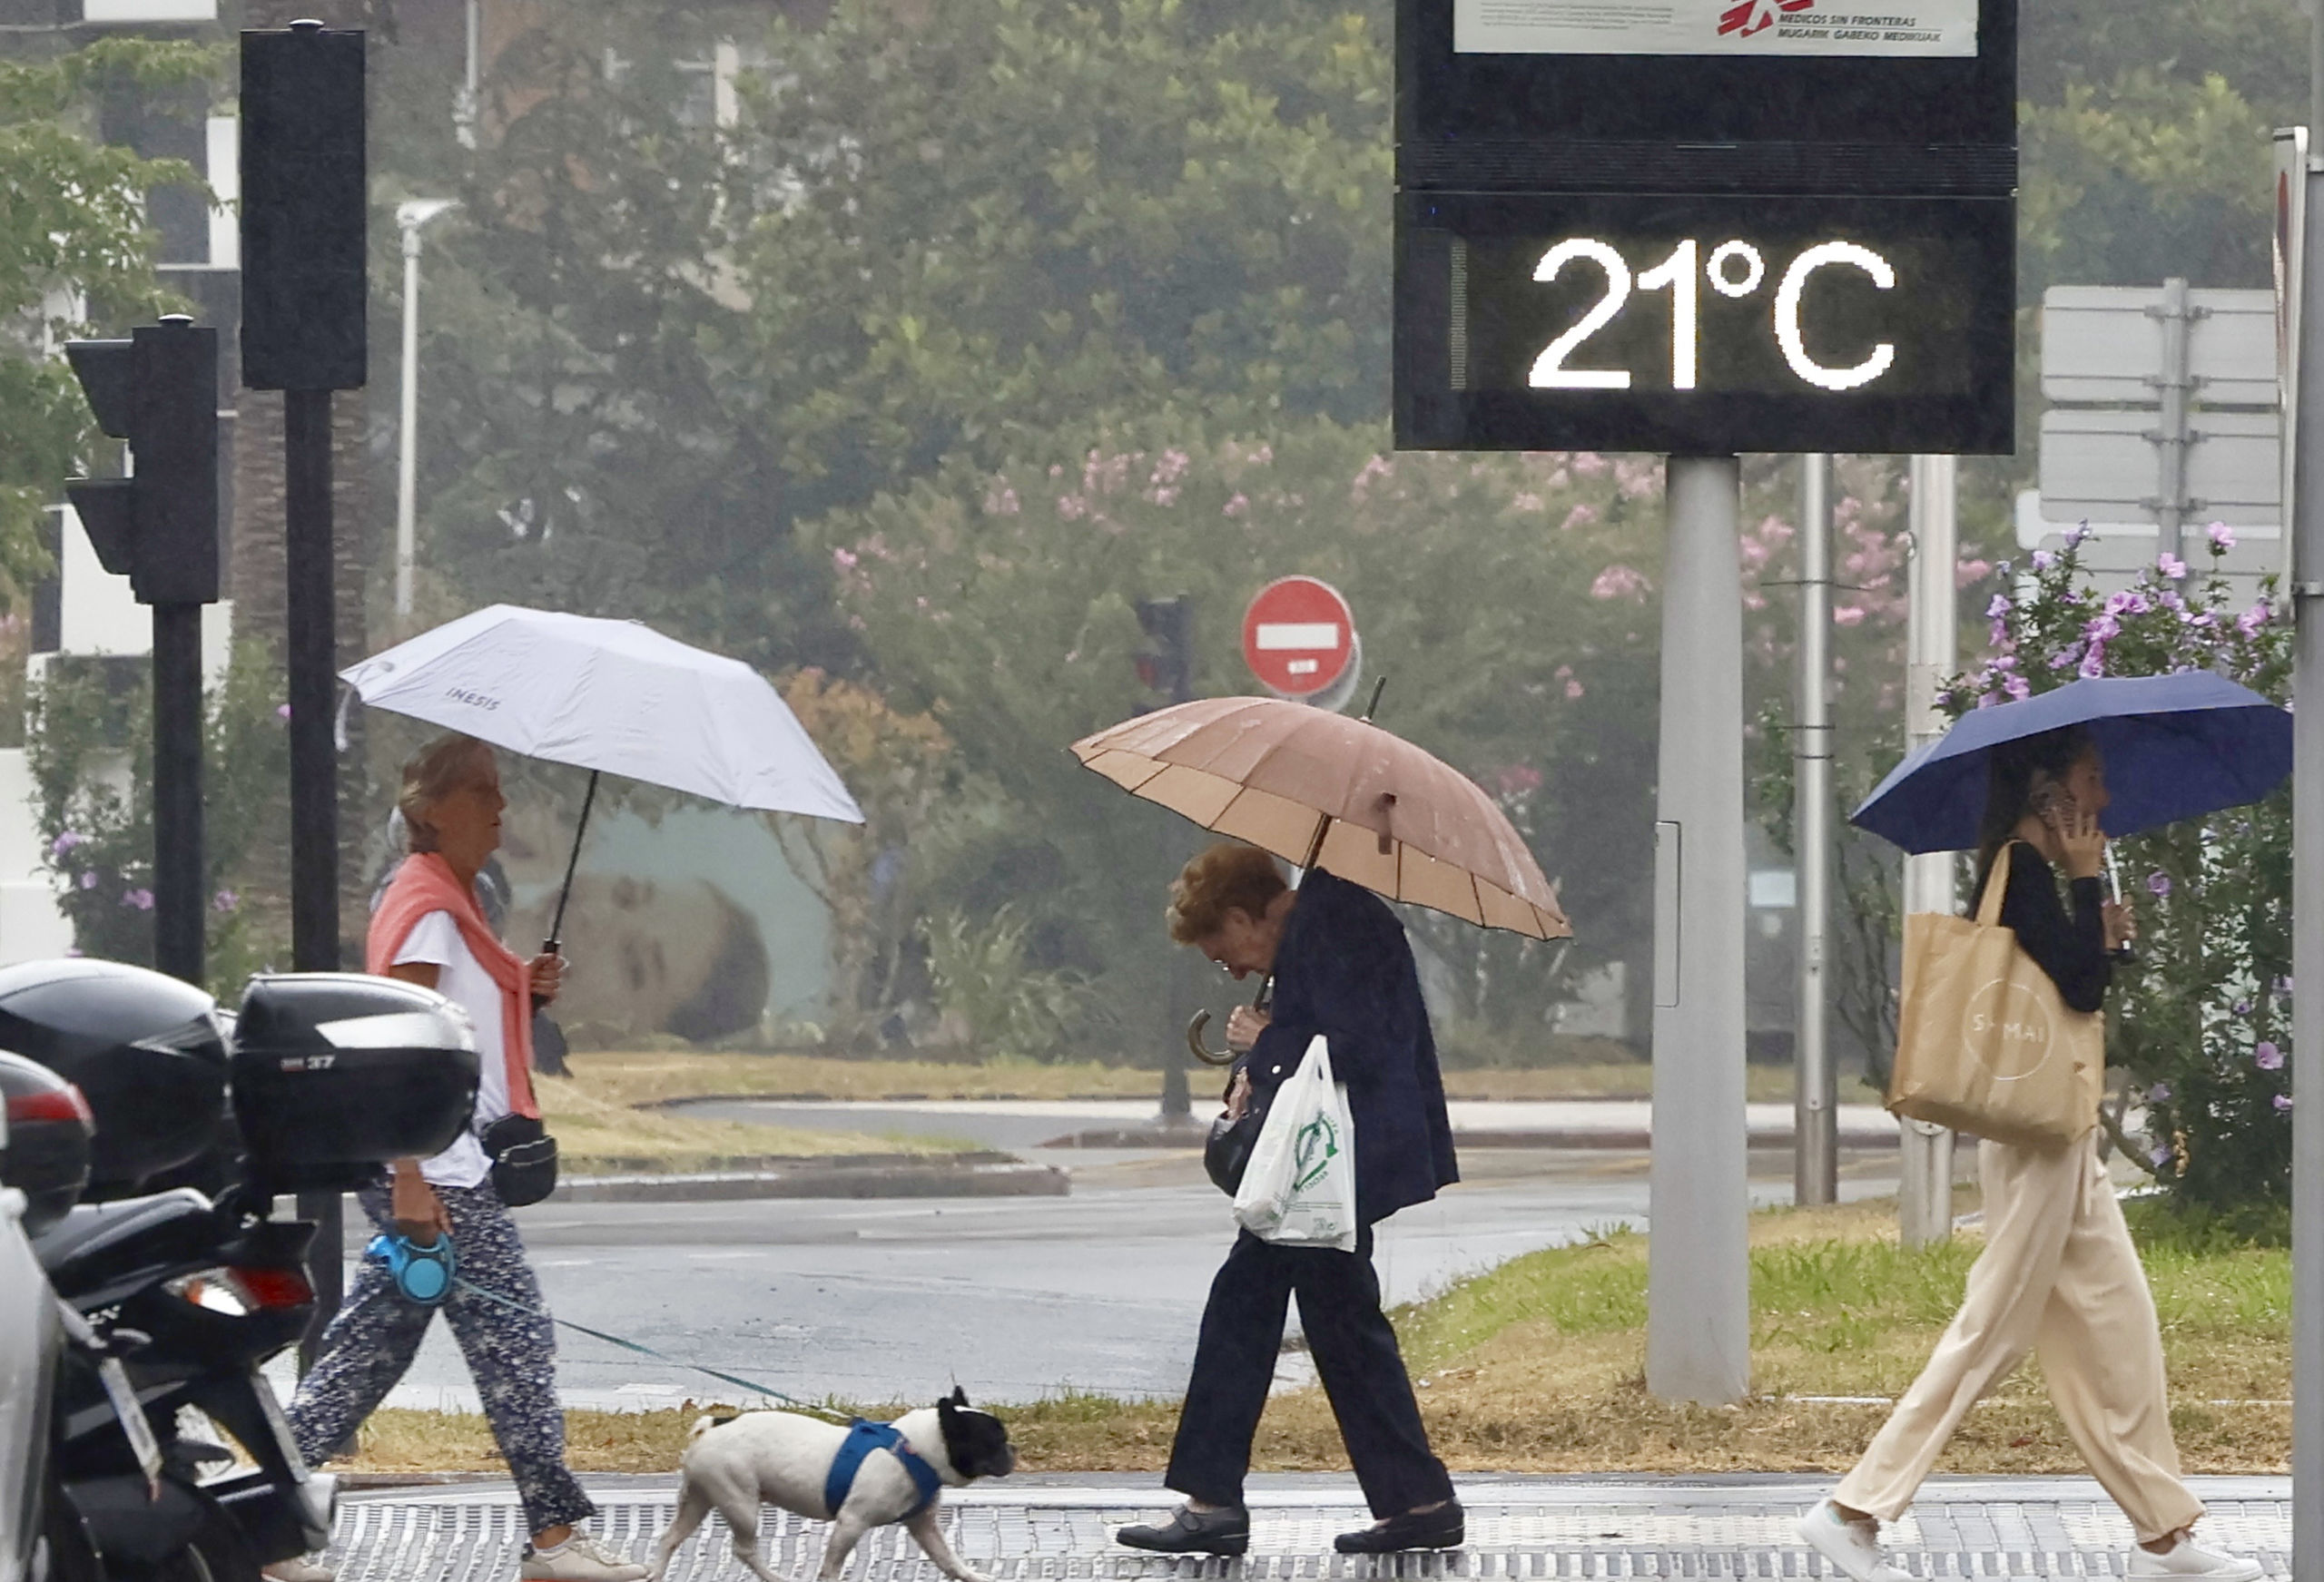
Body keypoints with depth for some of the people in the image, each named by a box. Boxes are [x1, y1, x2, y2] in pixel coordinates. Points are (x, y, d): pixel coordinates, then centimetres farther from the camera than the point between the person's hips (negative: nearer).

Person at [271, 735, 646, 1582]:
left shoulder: (453, 899, 19)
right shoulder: (424, 903, -12)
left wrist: (524, 992, 8)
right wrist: (409, 1178, -24)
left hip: (455, 1158, 10)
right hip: (431, 1165, -10)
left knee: (377, 1338, 8)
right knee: (514, 1331, -6)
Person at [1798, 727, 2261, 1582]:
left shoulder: (2032, 872, 15)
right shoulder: (2025, 872, -15)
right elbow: (2080, 984, -23)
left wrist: (2100, 942, 5)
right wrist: (2087, 881, -15)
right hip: (2038, 1135, -10)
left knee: (2120, 1325, 10)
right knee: (1993, 1331, -7)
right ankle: (1854, 1510, -4)